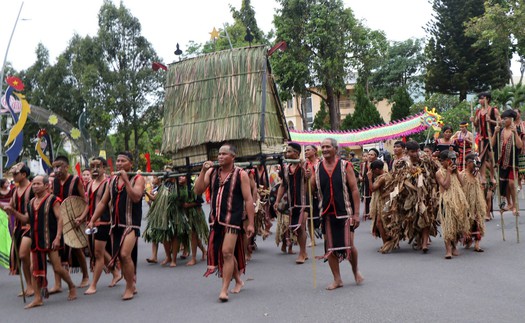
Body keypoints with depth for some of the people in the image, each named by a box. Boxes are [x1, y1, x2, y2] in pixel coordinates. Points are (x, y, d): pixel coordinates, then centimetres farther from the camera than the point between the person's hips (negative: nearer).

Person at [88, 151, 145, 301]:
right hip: (116, 224, 6)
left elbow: (136, 197, -22)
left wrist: (126, 180, -24)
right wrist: (92, 220, 8)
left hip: (131, 224, -6)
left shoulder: (137, 179, -4)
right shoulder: (112, 180, 13)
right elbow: (103, 202, 14)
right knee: (121, 256, 10)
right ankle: (131, 285, 26)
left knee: (125, 254, -20)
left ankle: (129, 287, -6)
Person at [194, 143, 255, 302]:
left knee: (227, 252, -12)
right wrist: (203, 171, -10)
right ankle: (238, 280, 34)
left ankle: (224, 289, -8)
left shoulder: (241, 174, -4)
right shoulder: (211, 172, 8)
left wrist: (251, 223, -9)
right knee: (228, 253, 15)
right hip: (215, 218, 5)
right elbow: (197, 191, 1)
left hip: (233, 218, -5)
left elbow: (248, 200, -5)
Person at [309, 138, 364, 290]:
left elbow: (354, 190, -4)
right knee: (330, 247, 6)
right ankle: (337, 279, 19)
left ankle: (355, 270, 26)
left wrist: (356, 213, -9)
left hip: (344, 212, -3)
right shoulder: (317, 168, 4)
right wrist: (308, 178, -12)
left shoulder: (345, 166, -3)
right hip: (327, 213, 3)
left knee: (349, 245, -4)